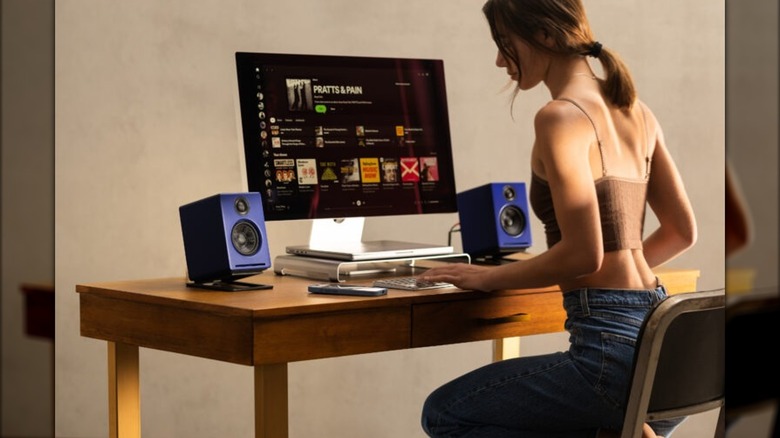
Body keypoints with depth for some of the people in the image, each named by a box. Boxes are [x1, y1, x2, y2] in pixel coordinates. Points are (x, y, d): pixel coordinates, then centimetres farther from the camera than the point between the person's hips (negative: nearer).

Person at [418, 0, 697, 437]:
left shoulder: (560, 117, -14)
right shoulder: (636, 111, 11)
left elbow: (583, 254, -20)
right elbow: (682, 232, 16)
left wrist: (490, 278, -6)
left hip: (615, 348, -9)